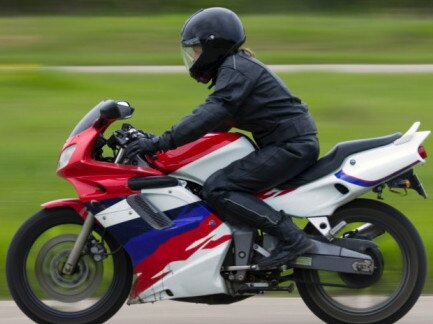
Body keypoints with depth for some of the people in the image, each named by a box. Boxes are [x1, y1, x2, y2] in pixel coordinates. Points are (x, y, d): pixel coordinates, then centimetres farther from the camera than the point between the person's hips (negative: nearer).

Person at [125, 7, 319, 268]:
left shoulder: (236, 69, -12)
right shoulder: (233, 68, 20)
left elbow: (212, 114, -24)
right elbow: (218, 122, 25)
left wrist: (161, 143, -27)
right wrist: (159, 141, 21)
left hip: (291, 146, -11)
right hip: (292, 143, 11)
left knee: (217, 190, -18)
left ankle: (291, 237, -23)